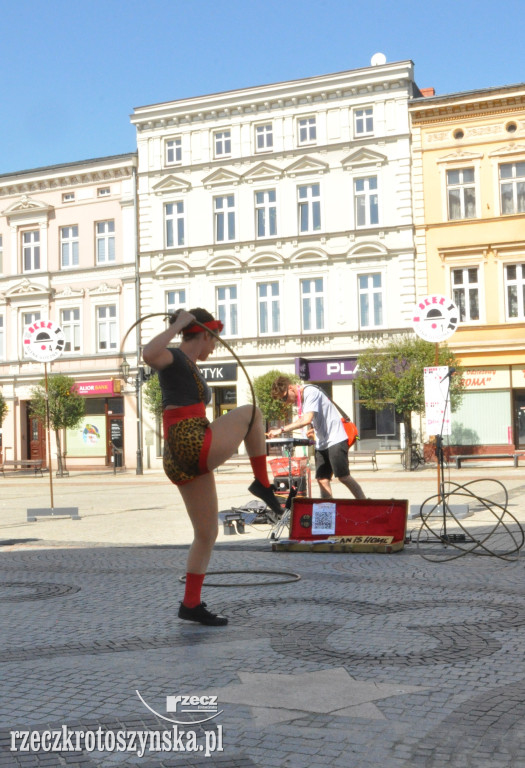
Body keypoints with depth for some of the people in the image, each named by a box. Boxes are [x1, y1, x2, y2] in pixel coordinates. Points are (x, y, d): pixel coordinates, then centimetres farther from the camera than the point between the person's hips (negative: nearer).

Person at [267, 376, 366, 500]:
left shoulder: (311, 392, -17)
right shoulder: (298, 399, 11)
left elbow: (307, 420, -29)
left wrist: (281, 430, -29)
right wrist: (313, 429, 3)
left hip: (335, 439, -9)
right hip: (321, 443, 9)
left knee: (343, 477, -10)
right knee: (322, 480, 1)